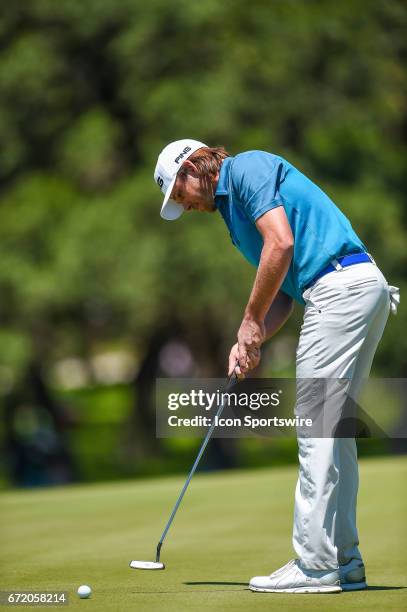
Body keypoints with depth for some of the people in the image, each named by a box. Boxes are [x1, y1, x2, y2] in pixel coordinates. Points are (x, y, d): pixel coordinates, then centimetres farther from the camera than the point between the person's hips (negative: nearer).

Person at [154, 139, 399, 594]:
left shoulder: (247, 168, -2)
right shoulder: (233, 206, 27)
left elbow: (281, 242, -16)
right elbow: (283, 293, 24)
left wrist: (251, 321, -8)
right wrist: (249, 342, 8)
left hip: (341, 287, -10)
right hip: (364, 288, 10)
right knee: (333, 429, 11)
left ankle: (315, 563, -10)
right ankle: (343, 560, 13)